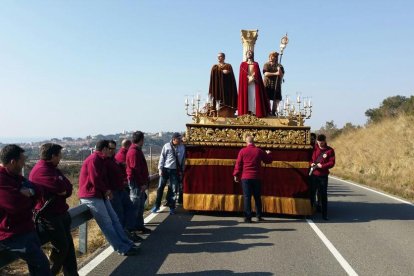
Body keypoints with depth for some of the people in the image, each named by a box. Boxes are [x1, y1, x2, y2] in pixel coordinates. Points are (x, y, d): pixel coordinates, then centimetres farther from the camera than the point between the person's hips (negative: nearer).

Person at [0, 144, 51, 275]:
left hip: (26, 229, 10)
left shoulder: (14, 175, 9)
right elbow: (17, 205, -32)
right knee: (41, 264, -7)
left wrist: (28, 192, -15)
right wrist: (26, 195, -10)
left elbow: (36, 192, 9)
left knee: (36, 264, 17)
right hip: (12, 234, -10)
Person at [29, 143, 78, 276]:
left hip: (60, 213, 9)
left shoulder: (52, 168, 13)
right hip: (48, 216, -9)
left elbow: (69, 188, 6)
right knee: (61, 246, -6)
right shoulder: (41, 170, -18)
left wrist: (62, 190, -14)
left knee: (68, 244, 10)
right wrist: (63, 190, -9)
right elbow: (61, 187, -30)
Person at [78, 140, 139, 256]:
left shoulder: (100, 160, 17)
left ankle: (127, 244, 12)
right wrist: (106, 190, -8)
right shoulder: (94, 159, -16)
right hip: (91, 197, -10)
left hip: (101, 195, 10)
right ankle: (122, 249, -4)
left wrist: (107, 190, 2)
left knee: (114, 219, 8)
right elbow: (95, 180, -23)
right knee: (107, 223, -7)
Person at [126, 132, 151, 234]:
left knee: (140, 206, 16)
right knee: (135, 206, -4)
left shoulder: (137, 150, 16)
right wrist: (142, 183, -20)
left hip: (139, 183, 10)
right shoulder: (134, 152, -17)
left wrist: (145, 181, 18)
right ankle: (131, 227, 3)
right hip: (136, 183, -10)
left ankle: (139, 226, 25)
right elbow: (135, 169, -21)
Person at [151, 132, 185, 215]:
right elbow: (162, 157, 0)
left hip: (175, 170, 1)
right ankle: (157, 205, 17)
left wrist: (181, 171, 8)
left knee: (173, 189, 5)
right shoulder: (167, 146, -3)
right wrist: (160, 168, -4)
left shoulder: (182, 147, 2)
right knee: (160, 187, 4)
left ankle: (172, 207, 16)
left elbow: (183, 159, 9)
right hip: (165, 169, -1)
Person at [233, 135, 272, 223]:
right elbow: (268, 160, 15)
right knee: (257, 197, 13)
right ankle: (259, 216, 17)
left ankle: (248, 217, -4)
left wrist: (236, 175, 5)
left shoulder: (242, 151, -3)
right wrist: (268, 154, 35)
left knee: (247, 197, 0)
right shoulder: (259, 151, 2)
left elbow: (238, 164, -3)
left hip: (245, 177, -2)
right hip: (256, 178, 2)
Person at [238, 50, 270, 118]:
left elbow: (258, 74, 10)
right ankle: (247, 112, -12)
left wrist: (254, 78, -9)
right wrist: (249, 78, -9)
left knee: (254, 97, -8)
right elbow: (242, 76, 4)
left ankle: (253, 112, -11)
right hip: (246, 84, -1)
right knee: (247, 97, -9)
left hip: (254, 84, 1)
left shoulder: (256, 64, 18)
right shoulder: (243, 64, 13)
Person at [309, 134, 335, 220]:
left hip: (323, 176, -1)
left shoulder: (330, 150, -1)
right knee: (311, 194, 6)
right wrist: (311, 163, -8)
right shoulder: (314, 148, 4)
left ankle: (324, 214, 12)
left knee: (323, 195, 5)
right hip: (313, 174, 2)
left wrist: (322, 166, -18)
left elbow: (332, 163, -6)